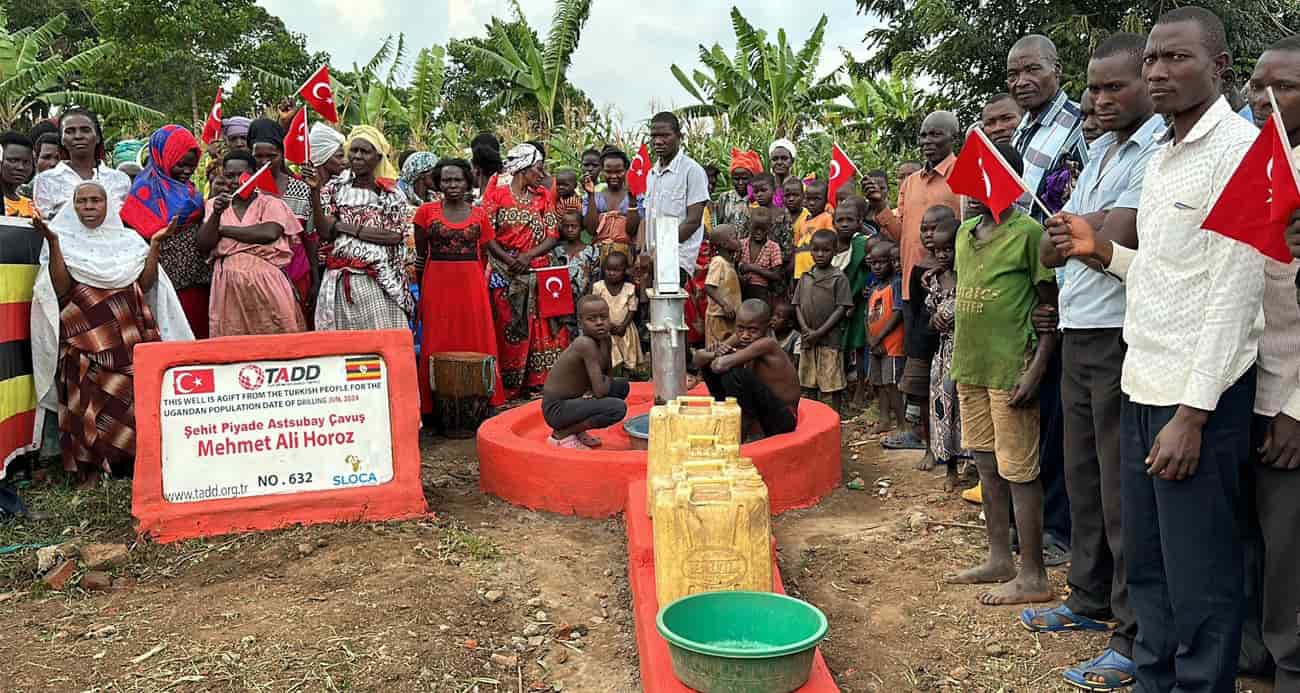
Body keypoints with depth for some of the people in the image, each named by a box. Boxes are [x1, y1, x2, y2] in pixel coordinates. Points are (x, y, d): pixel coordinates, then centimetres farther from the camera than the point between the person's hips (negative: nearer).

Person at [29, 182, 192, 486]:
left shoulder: (128, 239, 12)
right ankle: (90, 467, 1)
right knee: (87, 401, -6)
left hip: (130, 337, 1)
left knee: (135, 397, -6)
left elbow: (146, 284, 3)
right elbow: (60, 289, -7)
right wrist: (52, 242, -14)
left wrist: (156, 245, -4)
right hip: (83, 340, -1)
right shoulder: (64, 240, 7)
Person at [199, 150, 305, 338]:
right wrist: (216, 214, -12)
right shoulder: (215, 204, 13)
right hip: (228, 286, 3)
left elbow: (269, 233, -15)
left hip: (265, 282, -2)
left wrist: (223, 229, -4)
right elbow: (204, 244, 4)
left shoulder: (270, 203, 4)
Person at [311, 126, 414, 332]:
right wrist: (315, 191, -12)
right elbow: (324, 232, -3)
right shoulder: (335, 188, 7)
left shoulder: (392, 194, 4)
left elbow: (395, 236, -7)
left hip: (379, 282, -1)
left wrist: (351, 229, -8)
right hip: (340, 281, 1)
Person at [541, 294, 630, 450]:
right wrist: (607, 381, -5)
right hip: (557, 408, -9)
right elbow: (600, 391, -26)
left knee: (622, 386, 16)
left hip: (571, 401, 9)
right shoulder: (586, 344, -24)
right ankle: (562, 434, -6)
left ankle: (577, 430, 14)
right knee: (618, 408, -24)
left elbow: (608, 376, 8)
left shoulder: (605, 340, 1)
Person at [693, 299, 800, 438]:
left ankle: (753, 432, -13)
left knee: (734, 373, -30)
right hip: (756, 410, 8)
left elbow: (721, 365, -33)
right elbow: (697, 359, 0)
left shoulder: (767, 344, -24)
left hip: (781, 419, -8)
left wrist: (720, 359, -10)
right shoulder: (738, 339, -2)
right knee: (709, 365, 3)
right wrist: (715, 354, -21)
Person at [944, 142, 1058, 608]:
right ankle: (999, 559, 27)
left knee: (1018, 471, -1)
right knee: (986, 464, 14)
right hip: (971, 366, 8)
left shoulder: (1028, 232, -11)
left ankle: (1032, 576, 8)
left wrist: (1036, 370, -17)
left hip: (1011, 369, -8)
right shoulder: (965, 232, 11)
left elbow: (1051, 308, -10)